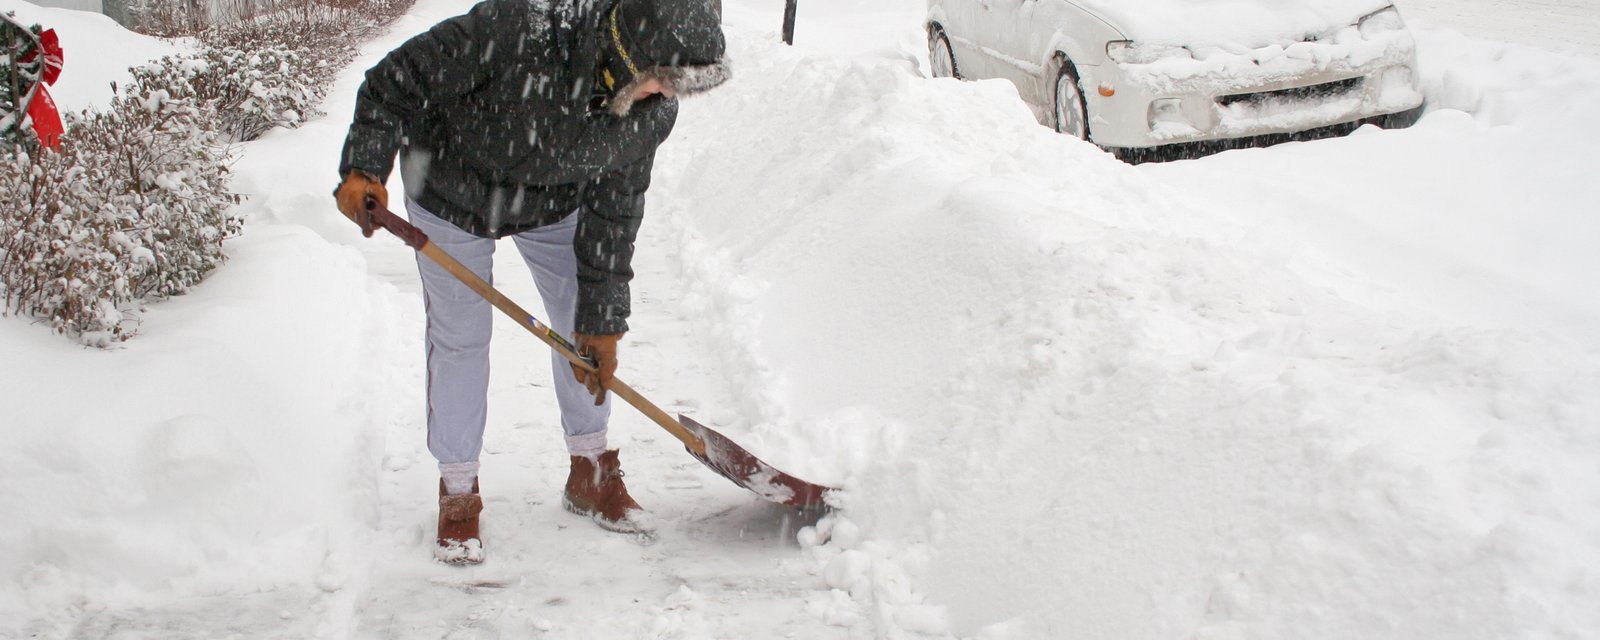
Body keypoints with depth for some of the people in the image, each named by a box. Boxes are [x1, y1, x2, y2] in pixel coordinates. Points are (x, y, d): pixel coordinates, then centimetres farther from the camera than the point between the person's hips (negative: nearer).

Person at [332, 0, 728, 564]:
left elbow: (613, 211, -13)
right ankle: (458, 493, 16)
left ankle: (590, 472, 25)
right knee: (459, 336, 1)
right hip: (451, 189, -4)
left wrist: (601, 318, -11)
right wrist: (364, 167, -39)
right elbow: (396, 83, -30)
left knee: (587, 326, 6)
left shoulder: (653, 112, -25)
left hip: (554, 200, 4)